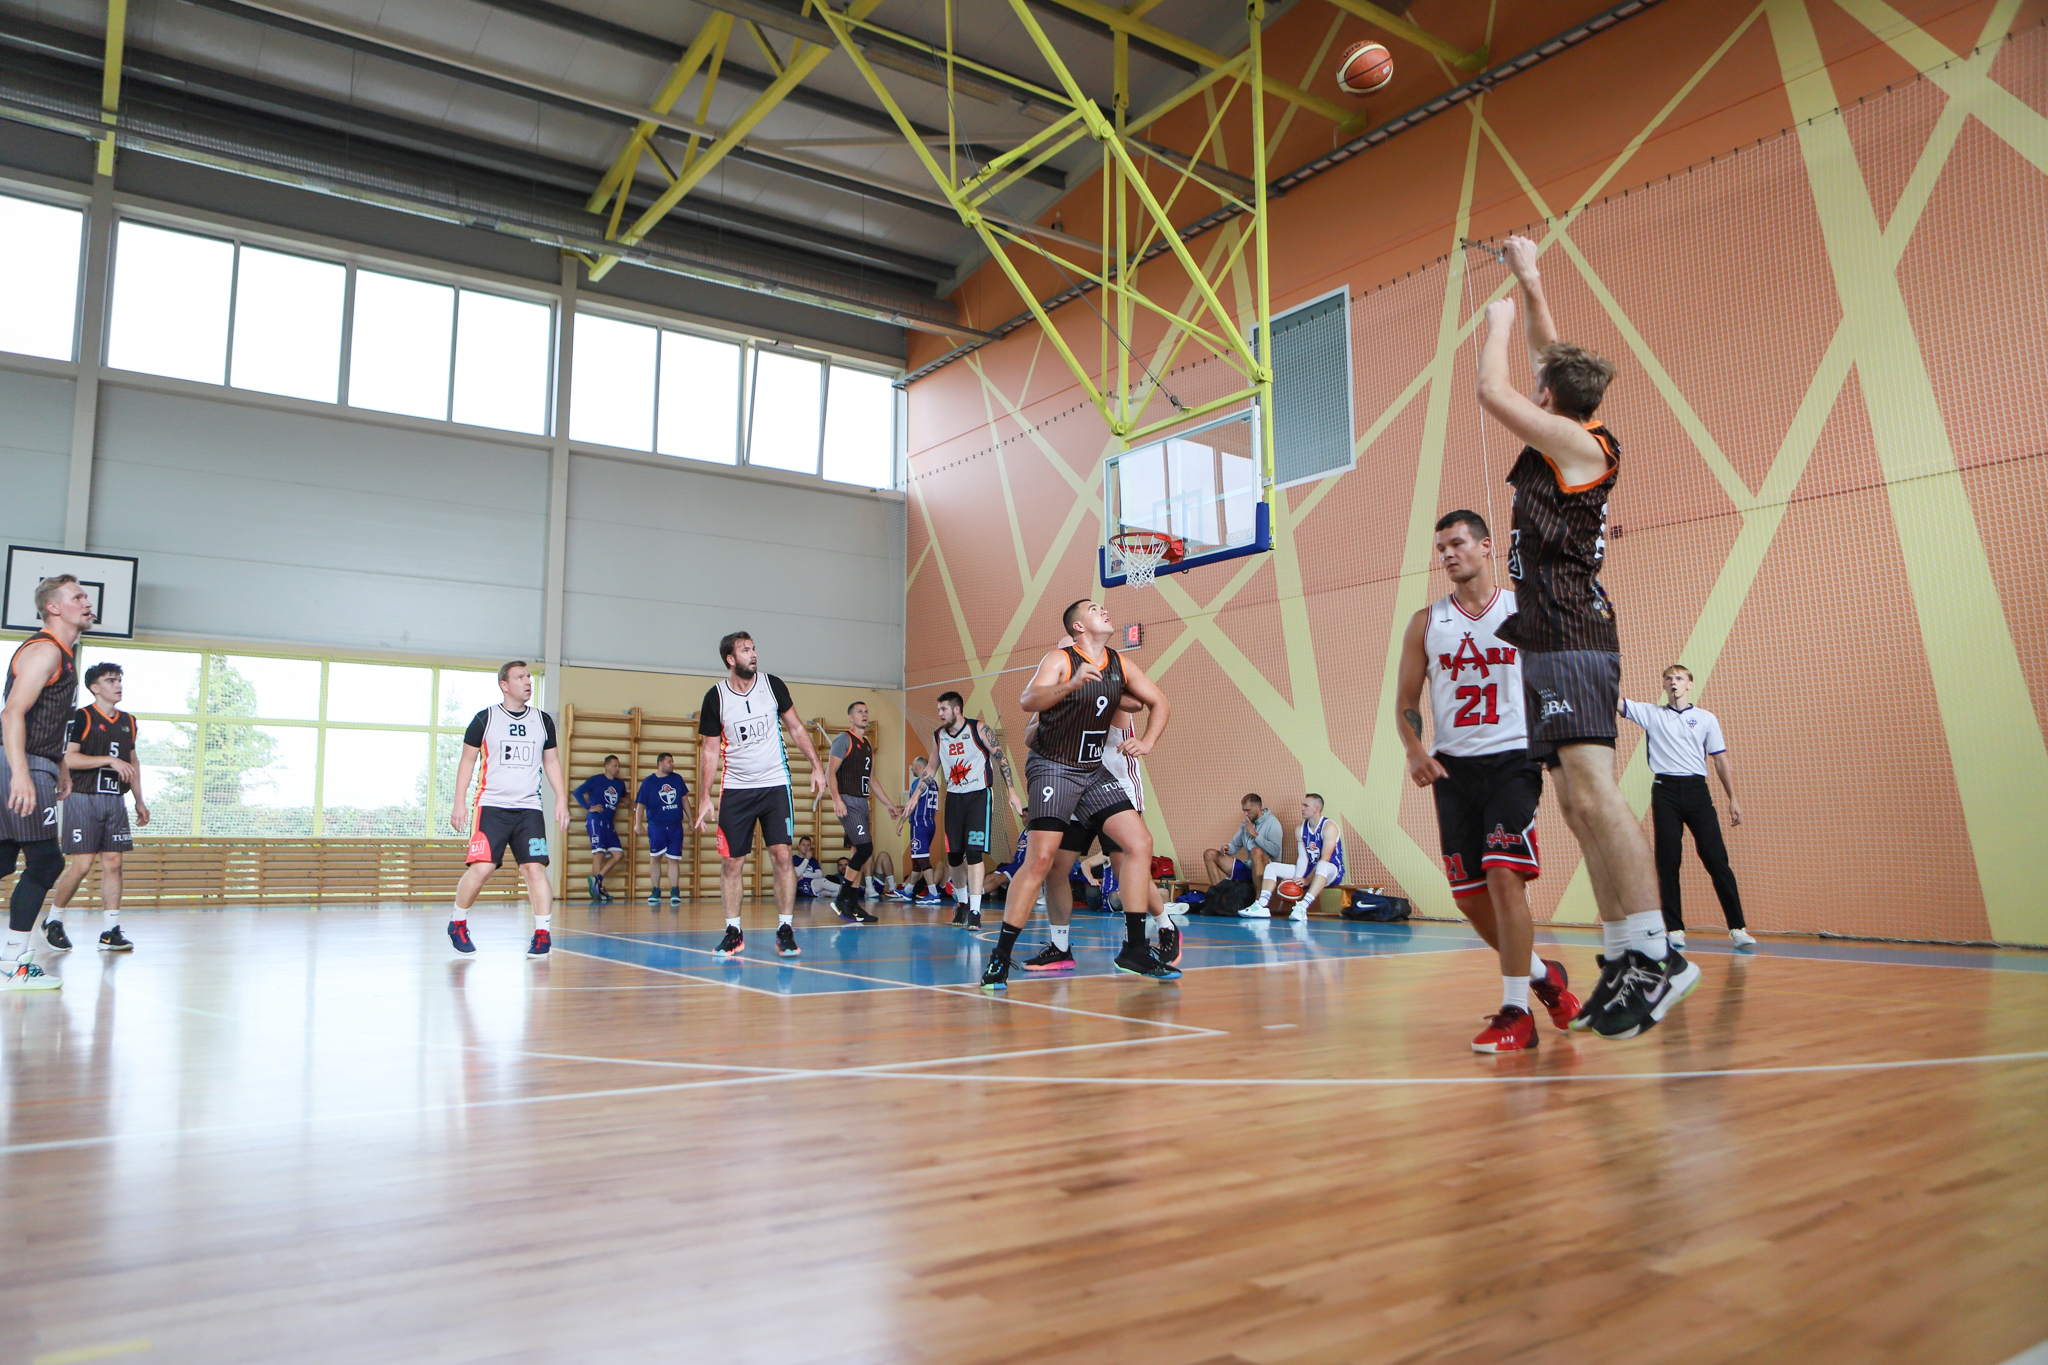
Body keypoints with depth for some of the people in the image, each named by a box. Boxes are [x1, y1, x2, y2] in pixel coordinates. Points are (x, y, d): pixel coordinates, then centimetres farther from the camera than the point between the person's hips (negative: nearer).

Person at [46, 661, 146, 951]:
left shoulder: (128, 721, 15)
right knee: (81, 865, -7)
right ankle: (52, 921, 15)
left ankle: (111, 931, 1)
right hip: (83, 798, -5)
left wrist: (139, 802, 20)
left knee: (113, 863, 0)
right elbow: (67, 758, -14)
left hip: (115, 800, 5)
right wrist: (109, 760, -19)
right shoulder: (81, 717, -5)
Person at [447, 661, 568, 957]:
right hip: (491, 806, -2)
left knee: (535, 868, -8)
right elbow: (467, 760, 5)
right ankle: (457, 923, 13)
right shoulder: (485, 718, 2)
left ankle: (543, 933, -4)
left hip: (529, 808, 3)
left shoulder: (543, 720, 11)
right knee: (482, 867, -10)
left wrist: (561, 801, 8)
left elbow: (552, 762, 17)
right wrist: (459, 803, -1)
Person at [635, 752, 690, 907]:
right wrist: (638, 822, -8)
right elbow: (640, 804, 0)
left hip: (676, 826, 2)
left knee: (674, 859, 0)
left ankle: (674, 892, 4)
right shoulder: (648, 782, -1)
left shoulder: (677, 778, 8)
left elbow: (684, 798, 16)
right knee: (655, 858, 4)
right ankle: (655, 892, 13)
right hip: (656, 826, -2)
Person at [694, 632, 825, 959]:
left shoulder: (773, 685, 0)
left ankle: (785, 930, 0)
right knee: (730, 862, 1)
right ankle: (733, 932, 14)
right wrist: (704, 797, -3)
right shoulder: (715, 697, -3)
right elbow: (709, 750, 2)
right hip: (735, 790, 0)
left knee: (781, 855, -7)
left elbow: (796, 728, 11)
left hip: (775, 784, 0)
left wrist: (816, 766, 4)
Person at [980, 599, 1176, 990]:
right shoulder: (1060, 660, -12)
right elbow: (1028, 700, -30)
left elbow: (1159, 703, 18)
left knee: (1140, 843, -2)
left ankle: (1134, 948, 7)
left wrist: (1146, 742, 1)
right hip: (1053, 768, -6)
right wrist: (1072, 684, -46)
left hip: (1094, 770, 7)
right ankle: (1000, 957, -6)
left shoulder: (1121, 665, 7)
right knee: (1040, 859, -16)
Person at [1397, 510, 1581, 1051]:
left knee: (1504, 877, -17)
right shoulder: (1426, 622, 7)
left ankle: (1516, 1012, -7)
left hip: (1513, 759, -3)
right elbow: (1406, 701, 9)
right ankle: (1542, 974, 30)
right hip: (1452, 767, 4)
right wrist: (1414, 750, -9)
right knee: (1469, 895, 6)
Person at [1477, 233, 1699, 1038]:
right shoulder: (1576, 444, 18)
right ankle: (1621, 964, 9)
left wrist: (1499, 322, 6)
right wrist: (1531, 286, 36)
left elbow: (1493, 392, -11)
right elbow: (1553, 361, 32)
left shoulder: (1578, 445, -6)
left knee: (1591, 791, -17)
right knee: (1577, 803, 6)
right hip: (1549, 643, 10)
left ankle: (1656, 955, -16)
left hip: (1573, 643, -10)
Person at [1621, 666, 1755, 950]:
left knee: (1716, 859, -6)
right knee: (1668, 862, -2)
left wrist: (1733, 799, 6)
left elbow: (1720, 760, 12)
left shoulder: (1706, 719, 13)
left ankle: (1738, 928, -2)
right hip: (1665, 791, 0)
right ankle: (1674, 929, 2)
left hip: (1697, 790, 0)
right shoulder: (1650, 714, 12)